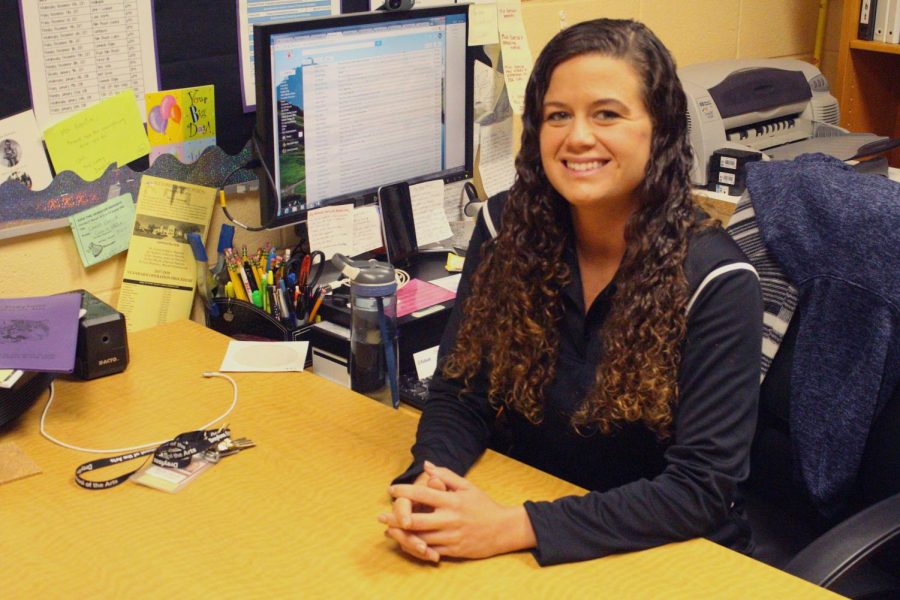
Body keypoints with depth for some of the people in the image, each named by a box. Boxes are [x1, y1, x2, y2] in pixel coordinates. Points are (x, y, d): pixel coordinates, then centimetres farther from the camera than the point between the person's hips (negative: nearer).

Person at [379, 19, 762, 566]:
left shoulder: (715, 280, -16)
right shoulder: (507, 229, -5)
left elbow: (701, 487, -20)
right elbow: (460, 392, -1)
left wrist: (519, 527, -29)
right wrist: (429, 479, -22)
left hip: (668, 555, -2)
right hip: (523, 499, 2)